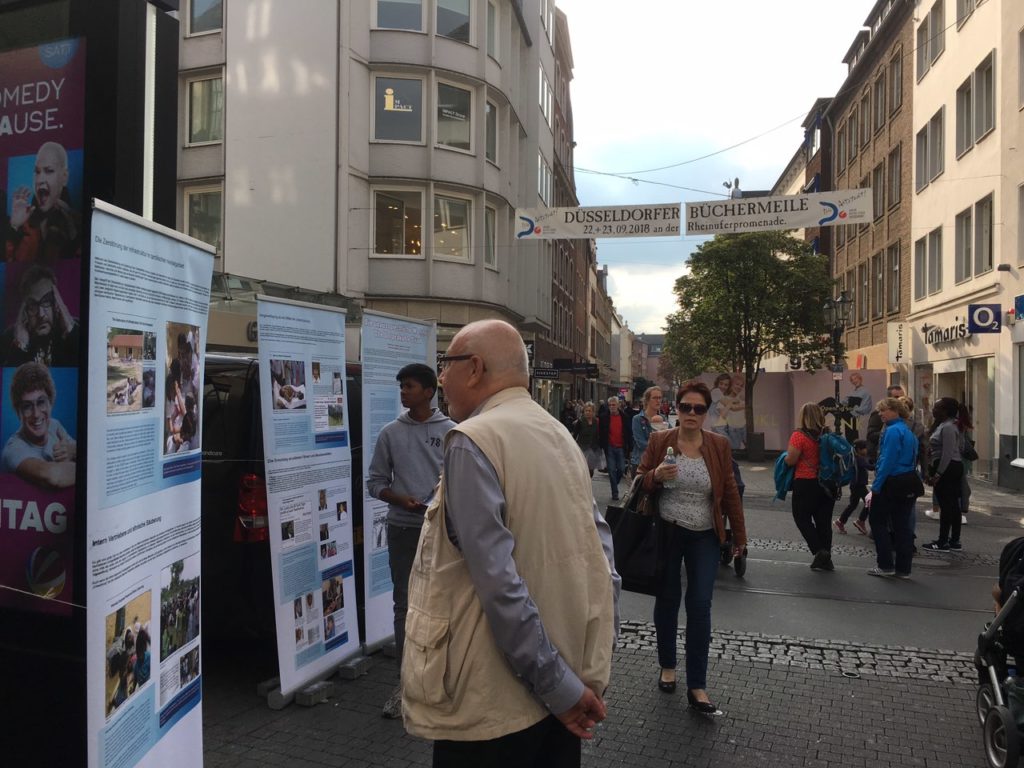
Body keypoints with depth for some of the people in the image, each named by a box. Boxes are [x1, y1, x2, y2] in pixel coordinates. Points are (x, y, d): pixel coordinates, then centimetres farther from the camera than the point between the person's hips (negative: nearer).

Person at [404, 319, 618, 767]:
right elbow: (601, 559, 5)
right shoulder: (560, 435, 6)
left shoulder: (472, 441, -17)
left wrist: (561, 689, -17)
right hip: (573, 671, 7)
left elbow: (500, 583, -24)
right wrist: (594, 668, 8)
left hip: (494, 702, -7)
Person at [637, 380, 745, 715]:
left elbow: (730, 491, 4)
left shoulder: (719, 445, -1)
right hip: (666, 533, 0)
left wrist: (739, 535, 5)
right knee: (667, 600, 13)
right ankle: (667, 666, 34)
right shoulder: (659, 440, -4)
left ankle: (697, 686, 9)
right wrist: (656, 476, -21)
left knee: (700, 606, -3)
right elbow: (639, 481, 1)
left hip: (705, 537, 0)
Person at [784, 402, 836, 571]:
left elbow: (790, 460, -17)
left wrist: (787, 453, 3)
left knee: (802, 518, 9)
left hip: (806, 484, -5)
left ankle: (819, 551, -6)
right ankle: (826, 559, 16)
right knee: (824, 521, 12)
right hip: (826, 483, 5)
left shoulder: (799, 436, -15)